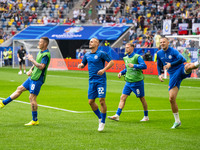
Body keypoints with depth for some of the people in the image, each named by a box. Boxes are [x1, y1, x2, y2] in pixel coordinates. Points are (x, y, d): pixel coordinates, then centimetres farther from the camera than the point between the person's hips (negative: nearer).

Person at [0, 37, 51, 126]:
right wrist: (31, 70, 13)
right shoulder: (40, 52, 13)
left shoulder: (46, 54, -18)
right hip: (33, 77, 10)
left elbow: (41, 66, -28)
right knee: (20, 89, 15)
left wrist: (32, 59, -21)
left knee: (32, 98, -9)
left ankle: (35, 120, -3)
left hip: (37, 79, -10)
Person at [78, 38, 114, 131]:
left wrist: (104, 70, -19)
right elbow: (83, 64, 26)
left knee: (101, 100, -11)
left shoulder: (101, 54, -5)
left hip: (101, 80, -6)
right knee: (91, 102, 3)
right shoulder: (87, 55, 12)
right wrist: (81, 65, 1)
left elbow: (111, 62, -6)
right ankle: (100, 117, 23)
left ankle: (103, 122, -1)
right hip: (92, 81, 6)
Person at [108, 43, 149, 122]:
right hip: (128, 82, 6)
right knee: (122, 97, -4)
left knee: (142, 99, 6)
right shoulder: (126, 58, 12)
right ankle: (117, 115, -8)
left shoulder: (137, 57, -10)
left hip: (137, 82, -6)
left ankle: (146, 117, 19)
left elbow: (144, 66, -22)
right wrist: (121, 72, 9)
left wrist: (134, 65, -31)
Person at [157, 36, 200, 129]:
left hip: (181, 70, -3)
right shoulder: (159, 54, 10)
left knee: (187, 67, -41)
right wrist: (159, 75, 10)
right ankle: (177, 121, 8)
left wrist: (171, 64, -29)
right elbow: (159, 65, 26)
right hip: (173, 76, 3)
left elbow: (181, 59, -23)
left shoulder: (173, 51, -7)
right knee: (171, 98, -3)